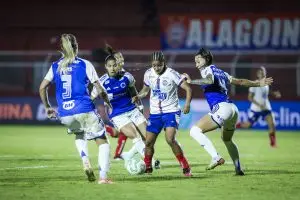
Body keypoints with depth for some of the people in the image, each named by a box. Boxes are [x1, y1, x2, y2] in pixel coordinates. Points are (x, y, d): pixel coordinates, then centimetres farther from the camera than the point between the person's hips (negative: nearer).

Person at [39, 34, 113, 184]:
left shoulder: (55, 66, 10)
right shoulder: (85, 64, 1)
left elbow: (42, 88, 8)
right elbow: (99, 90, -1)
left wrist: (47, 107, 21)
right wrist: (107, 103, 17)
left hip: (64, 114, 4)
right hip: (84, 110, -4)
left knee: (79, 134, 34)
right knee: (102, 142, 9)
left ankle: (85, 161, 7)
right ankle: (103, 177, -6)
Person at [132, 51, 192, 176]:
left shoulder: (171, 74, -16)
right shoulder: (148, 74, -1)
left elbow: (188, 89, -14)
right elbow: (145, 90, 16)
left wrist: (187, 104, -29)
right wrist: (138, 97, -5)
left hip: (171, 111, -5)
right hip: (155, 113, 5)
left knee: (170, 139, -22)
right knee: (149, 142, 4)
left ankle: (185, 167, -11)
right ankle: (147, 167, 28)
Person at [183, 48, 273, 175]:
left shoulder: (207, 70, 2)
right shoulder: (221, 72, 25)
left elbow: (210, 80, -23)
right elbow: (240, 81, 31)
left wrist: (191, 81, -24)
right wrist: (258, 84, 42)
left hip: (222, 108, -9)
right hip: (233, 109, 9)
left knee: (195, 131, -14)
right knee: (227, 140, 31)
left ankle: (216, 158, -25)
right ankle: (238, 169, 32)